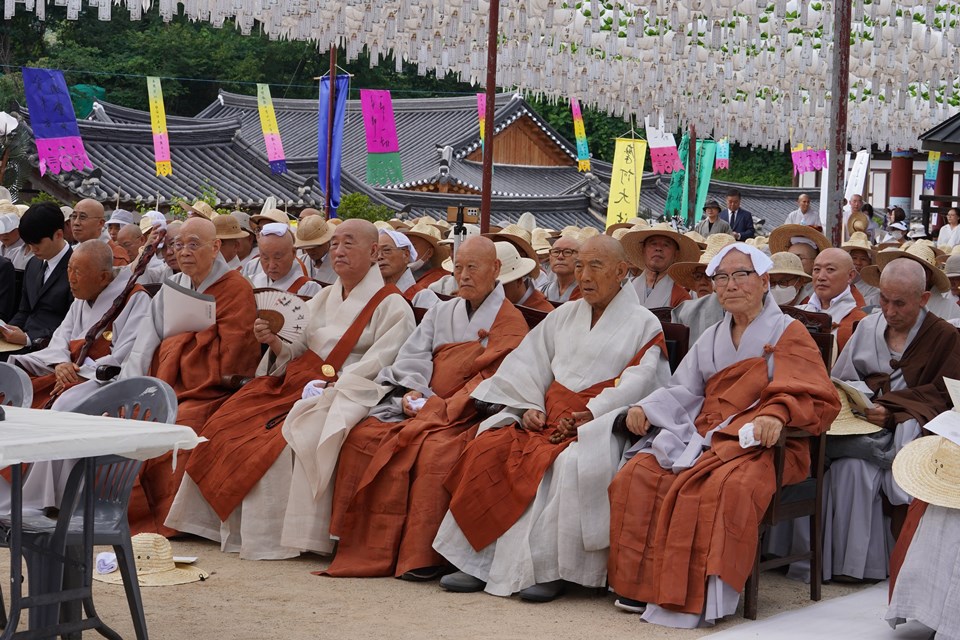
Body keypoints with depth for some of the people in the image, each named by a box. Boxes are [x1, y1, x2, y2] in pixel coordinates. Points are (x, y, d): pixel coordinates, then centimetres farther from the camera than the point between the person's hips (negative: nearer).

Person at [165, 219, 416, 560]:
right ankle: (234, 529, -8)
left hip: (345, 397, -7)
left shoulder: (391, 306, -1)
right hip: (300, 386, 7)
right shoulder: (323, 299, 21)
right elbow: (298, 354, 18)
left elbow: (378, 367, -11)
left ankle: (275, 539, -21)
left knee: (283, 439, -31)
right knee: (227, 424, -12)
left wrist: (327, 388, -20)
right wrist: (275, 343, -3)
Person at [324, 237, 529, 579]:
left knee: (435, 451, -36)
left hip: (466, 415, -6)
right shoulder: (441, 312, 22)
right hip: (421, 407, 6)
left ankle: (422, 556, -31)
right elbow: (412, 357, 13)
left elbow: (495, 377, -9)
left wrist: (444, 407, -17)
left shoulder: (510, 322, 2)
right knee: (363, 435, -18)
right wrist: (411, 391, -8)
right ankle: (367, 547, -17)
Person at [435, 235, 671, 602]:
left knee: (570, 463, -36)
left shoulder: (643, 324, 5)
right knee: (489, 448, -20)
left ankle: (547, 569, -30)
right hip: (548, 418, 5)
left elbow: (640, 383, -8)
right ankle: (478, 561, -20)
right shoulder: (563, 317, 22)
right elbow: (527, 365, 16)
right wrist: (530, 407, -3)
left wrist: (588, 416, -18)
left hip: (601, 425, -5)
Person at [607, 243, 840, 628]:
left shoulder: (788, 334, 6)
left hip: (760, 444, -6)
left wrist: (776, 414, -29)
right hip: (703, 438, 6)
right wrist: (645, 409, -1)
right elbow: (684, 391, 19)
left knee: (724, 486, -37)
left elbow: (810, 397, -7)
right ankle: (642, 585, -17)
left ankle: (700, 598, -32)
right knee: (639, 474, -20)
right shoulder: (711, 339, 25)